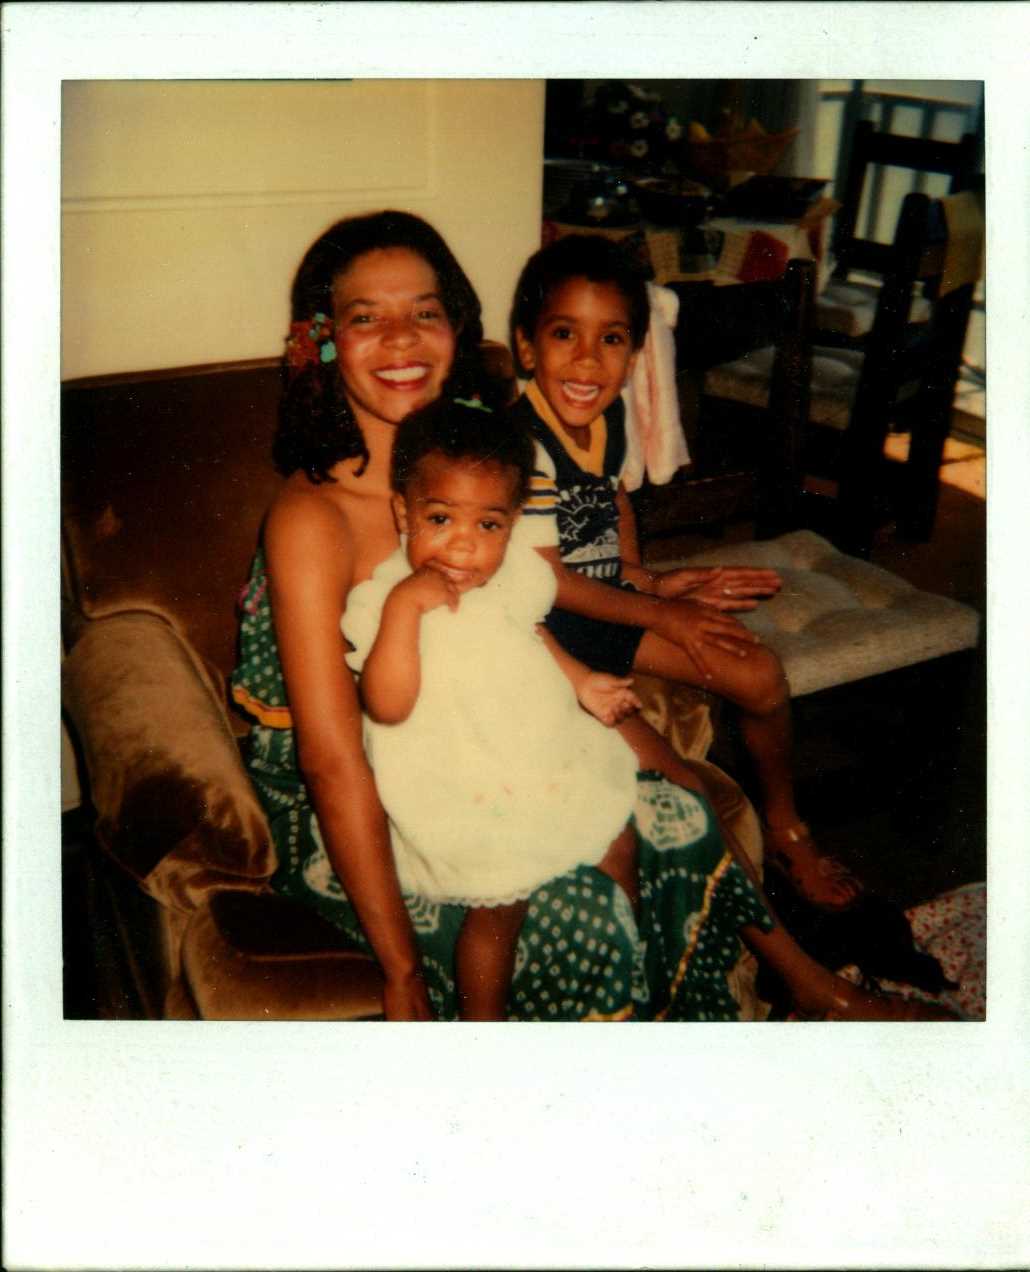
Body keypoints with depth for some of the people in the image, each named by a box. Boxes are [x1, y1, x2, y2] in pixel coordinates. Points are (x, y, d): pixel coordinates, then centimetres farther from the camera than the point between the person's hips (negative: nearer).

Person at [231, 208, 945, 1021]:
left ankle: (807, 982, 22)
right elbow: (333, 762, -26)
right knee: (586, 918, -21)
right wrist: (403, 974, -24)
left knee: (672, 818, -1)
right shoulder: (311, 518, -25)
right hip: (336, 817, -6)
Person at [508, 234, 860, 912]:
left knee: (761, 673, 1)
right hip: (552, 624, -7)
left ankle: (785, 829, 25)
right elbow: (549, 581, -21)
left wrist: (645, 577, 8)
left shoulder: (608, 416, -1)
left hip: (610, 596, 8)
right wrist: (658, 615, -12)